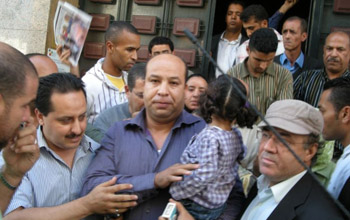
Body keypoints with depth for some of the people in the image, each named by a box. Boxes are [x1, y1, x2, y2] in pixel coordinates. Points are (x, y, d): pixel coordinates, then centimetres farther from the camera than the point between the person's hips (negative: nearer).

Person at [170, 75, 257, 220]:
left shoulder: (209, 137, -26)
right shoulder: (236, 135, -2)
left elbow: (204, 176, -31)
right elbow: (240, 155, 20)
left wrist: (175, 192, -21)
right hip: (220, 205, 8)